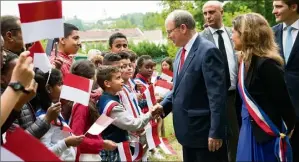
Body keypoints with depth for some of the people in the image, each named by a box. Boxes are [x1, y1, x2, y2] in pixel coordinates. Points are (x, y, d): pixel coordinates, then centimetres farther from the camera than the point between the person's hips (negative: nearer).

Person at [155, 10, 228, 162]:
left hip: (205, 130, -9)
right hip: (188, 130, 9)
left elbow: (217, 95, -21)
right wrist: (164, 106, 3)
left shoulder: (208, 51, -17)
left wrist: (216, 132, -21)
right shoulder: (181, 53, 12)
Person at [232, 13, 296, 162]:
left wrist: (288, 131, -5)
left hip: (265, 134, -8)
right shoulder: (246, 60, 7)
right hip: (249, 130, 8)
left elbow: (283, 101, -16)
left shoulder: (266, 63, -19)